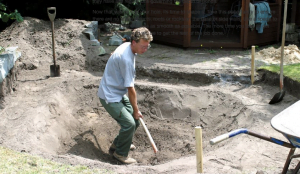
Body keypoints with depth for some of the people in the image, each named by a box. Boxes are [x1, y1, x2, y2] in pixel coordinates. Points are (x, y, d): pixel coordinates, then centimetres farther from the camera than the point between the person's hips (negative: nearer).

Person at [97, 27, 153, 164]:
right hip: (109, 96, -10)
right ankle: (120, 153, 3)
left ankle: (118, 144, 33)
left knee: (135, 119, 13)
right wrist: (136, 109, -12)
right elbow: (130, 89, -24)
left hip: (119, 93, 10)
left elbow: (113, 54, 25)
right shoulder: (126, 59, -30)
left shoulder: (126, 46, 2)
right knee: (129, 123, -19)